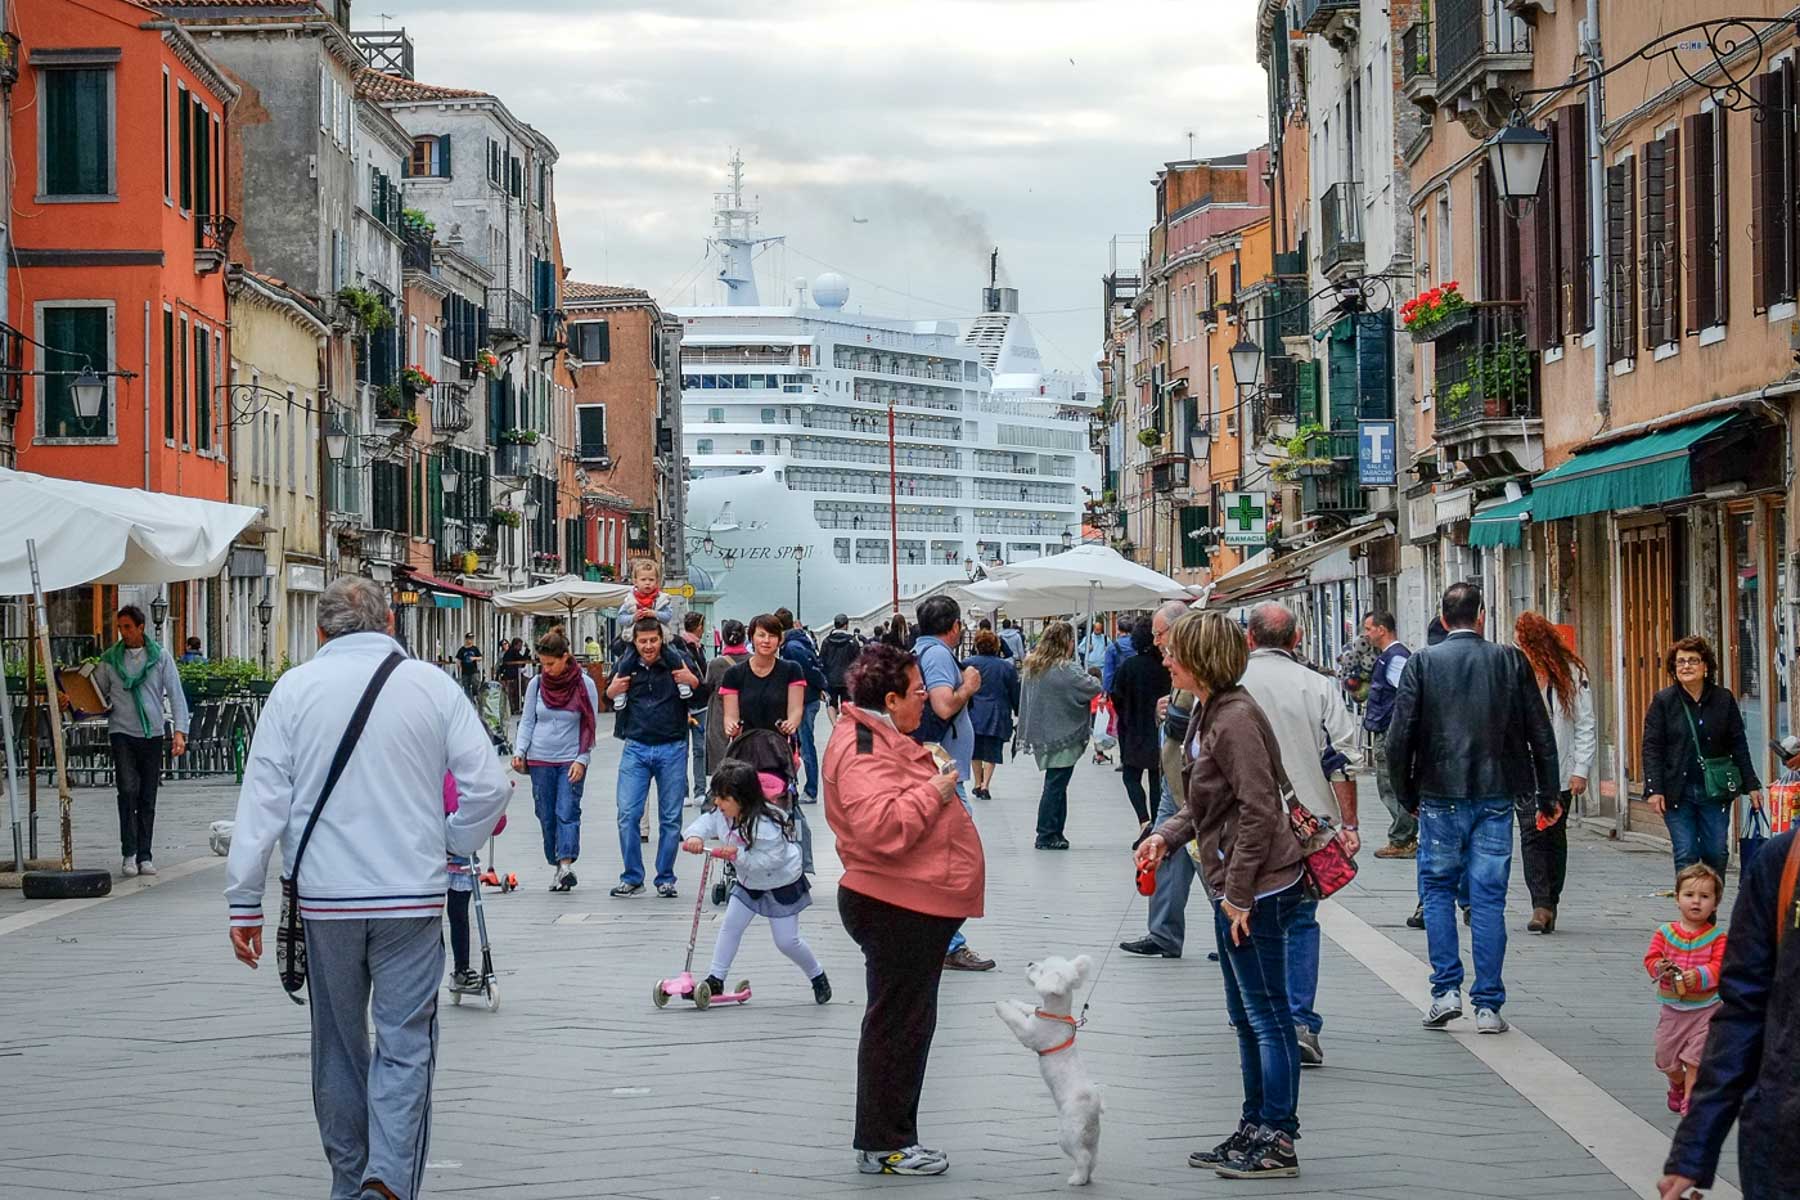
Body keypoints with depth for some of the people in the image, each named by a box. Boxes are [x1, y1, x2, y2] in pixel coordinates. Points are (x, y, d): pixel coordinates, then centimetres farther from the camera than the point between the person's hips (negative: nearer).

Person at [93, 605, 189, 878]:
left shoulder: (161, 657, 5)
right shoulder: (109, 659, 7)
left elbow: (176, 694, 3)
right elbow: (98, 694, 13)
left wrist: (179, 731, -7)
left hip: (152, 733, 1)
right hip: (122, 732, -1)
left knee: (148, 798, 4)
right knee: (128, 789, -16)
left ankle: (144, 856, 13)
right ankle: (128, 855, -12)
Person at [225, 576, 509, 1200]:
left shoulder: (295, 688, 1)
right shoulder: (433, 685, 0)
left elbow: (263, 798, -2)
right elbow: (488, 786, -3)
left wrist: (245, 900, 1)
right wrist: (447, 844, 14)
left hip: (324, 896, 1)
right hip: (412, 895, -1)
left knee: (338, 1046, 15)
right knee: (405, 1043, 1)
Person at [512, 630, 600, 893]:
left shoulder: (584, 685, -4)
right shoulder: (537, 684, 2)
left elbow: (590, 726, -2)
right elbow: (527, 722, 8)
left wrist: (581, 760, -10)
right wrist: (519, 751, -6)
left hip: (571, 761, -3)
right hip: (540, 760, 3)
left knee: (567, 813, -15)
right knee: (546, 817, 3)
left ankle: (566, 864, -26)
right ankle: (557, 867, 11)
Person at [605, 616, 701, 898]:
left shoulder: (676, 661, -3)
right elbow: (609, 697, 20)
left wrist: (693, 682, -14)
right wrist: (612, 691, -2)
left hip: (672, 749, -1)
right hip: (636, 748, 1)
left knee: (670, 818, 4)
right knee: (627, 815, -5)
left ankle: (665, 879, 15)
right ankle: (632, 878, 6)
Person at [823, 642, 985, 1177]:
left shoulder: (882, 737, 16)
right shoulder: (863, 749, -19)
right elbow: (882, 827, -31)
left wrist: (932, 776, 17)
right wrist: (933, 791, -21)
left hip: (914, 909, 11)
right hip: (896, 909, -11)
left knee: (907, 1024, 15)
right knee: (897, 1025, -5)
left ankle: (893, 1139, 22)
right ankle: (882, 1146, 2)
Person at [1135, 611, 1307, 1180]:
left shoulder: (1235, 719, -19)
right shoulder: (1209, 714, 12)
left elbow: (1258, 811, -22)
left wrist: (1239, 892, -21)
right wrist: (1166, 834, 5)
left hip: (1257, 891, -11)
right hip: (1235, 889, 11)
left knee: (1267, 1015, -3)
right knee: (1246, 1017, 17)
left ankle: (1277, 1141, 4)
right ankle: (1255, 1129, 26)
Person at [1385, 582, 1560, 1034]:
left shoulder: (1422, 663, -3)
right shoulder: (1510, 661, 1)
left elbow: (1400, 736, -5)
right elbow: (1540, 733, 3)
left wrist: (1407, 795, 8)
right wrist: (1548, 794, 12)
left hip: (1441, 797, -1)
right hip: (1495, 795, 1)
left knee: (1437, 890, 14)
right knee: (1488, 898, 4)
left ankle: (1446, 991, 5)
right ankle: (1488, 1006, 3)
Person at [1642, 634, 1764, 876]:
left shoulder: (1724, 699, 6)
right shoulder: (1663, 701, 0)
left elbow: (1738, 745, 9)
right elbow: (1651, 748, -3)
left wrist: (1751, 785, 6)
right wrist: (1654, 790, -11)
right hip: (1678, 791, -2)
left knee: (1717, 854, 2)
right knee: (1685, 855, -5)